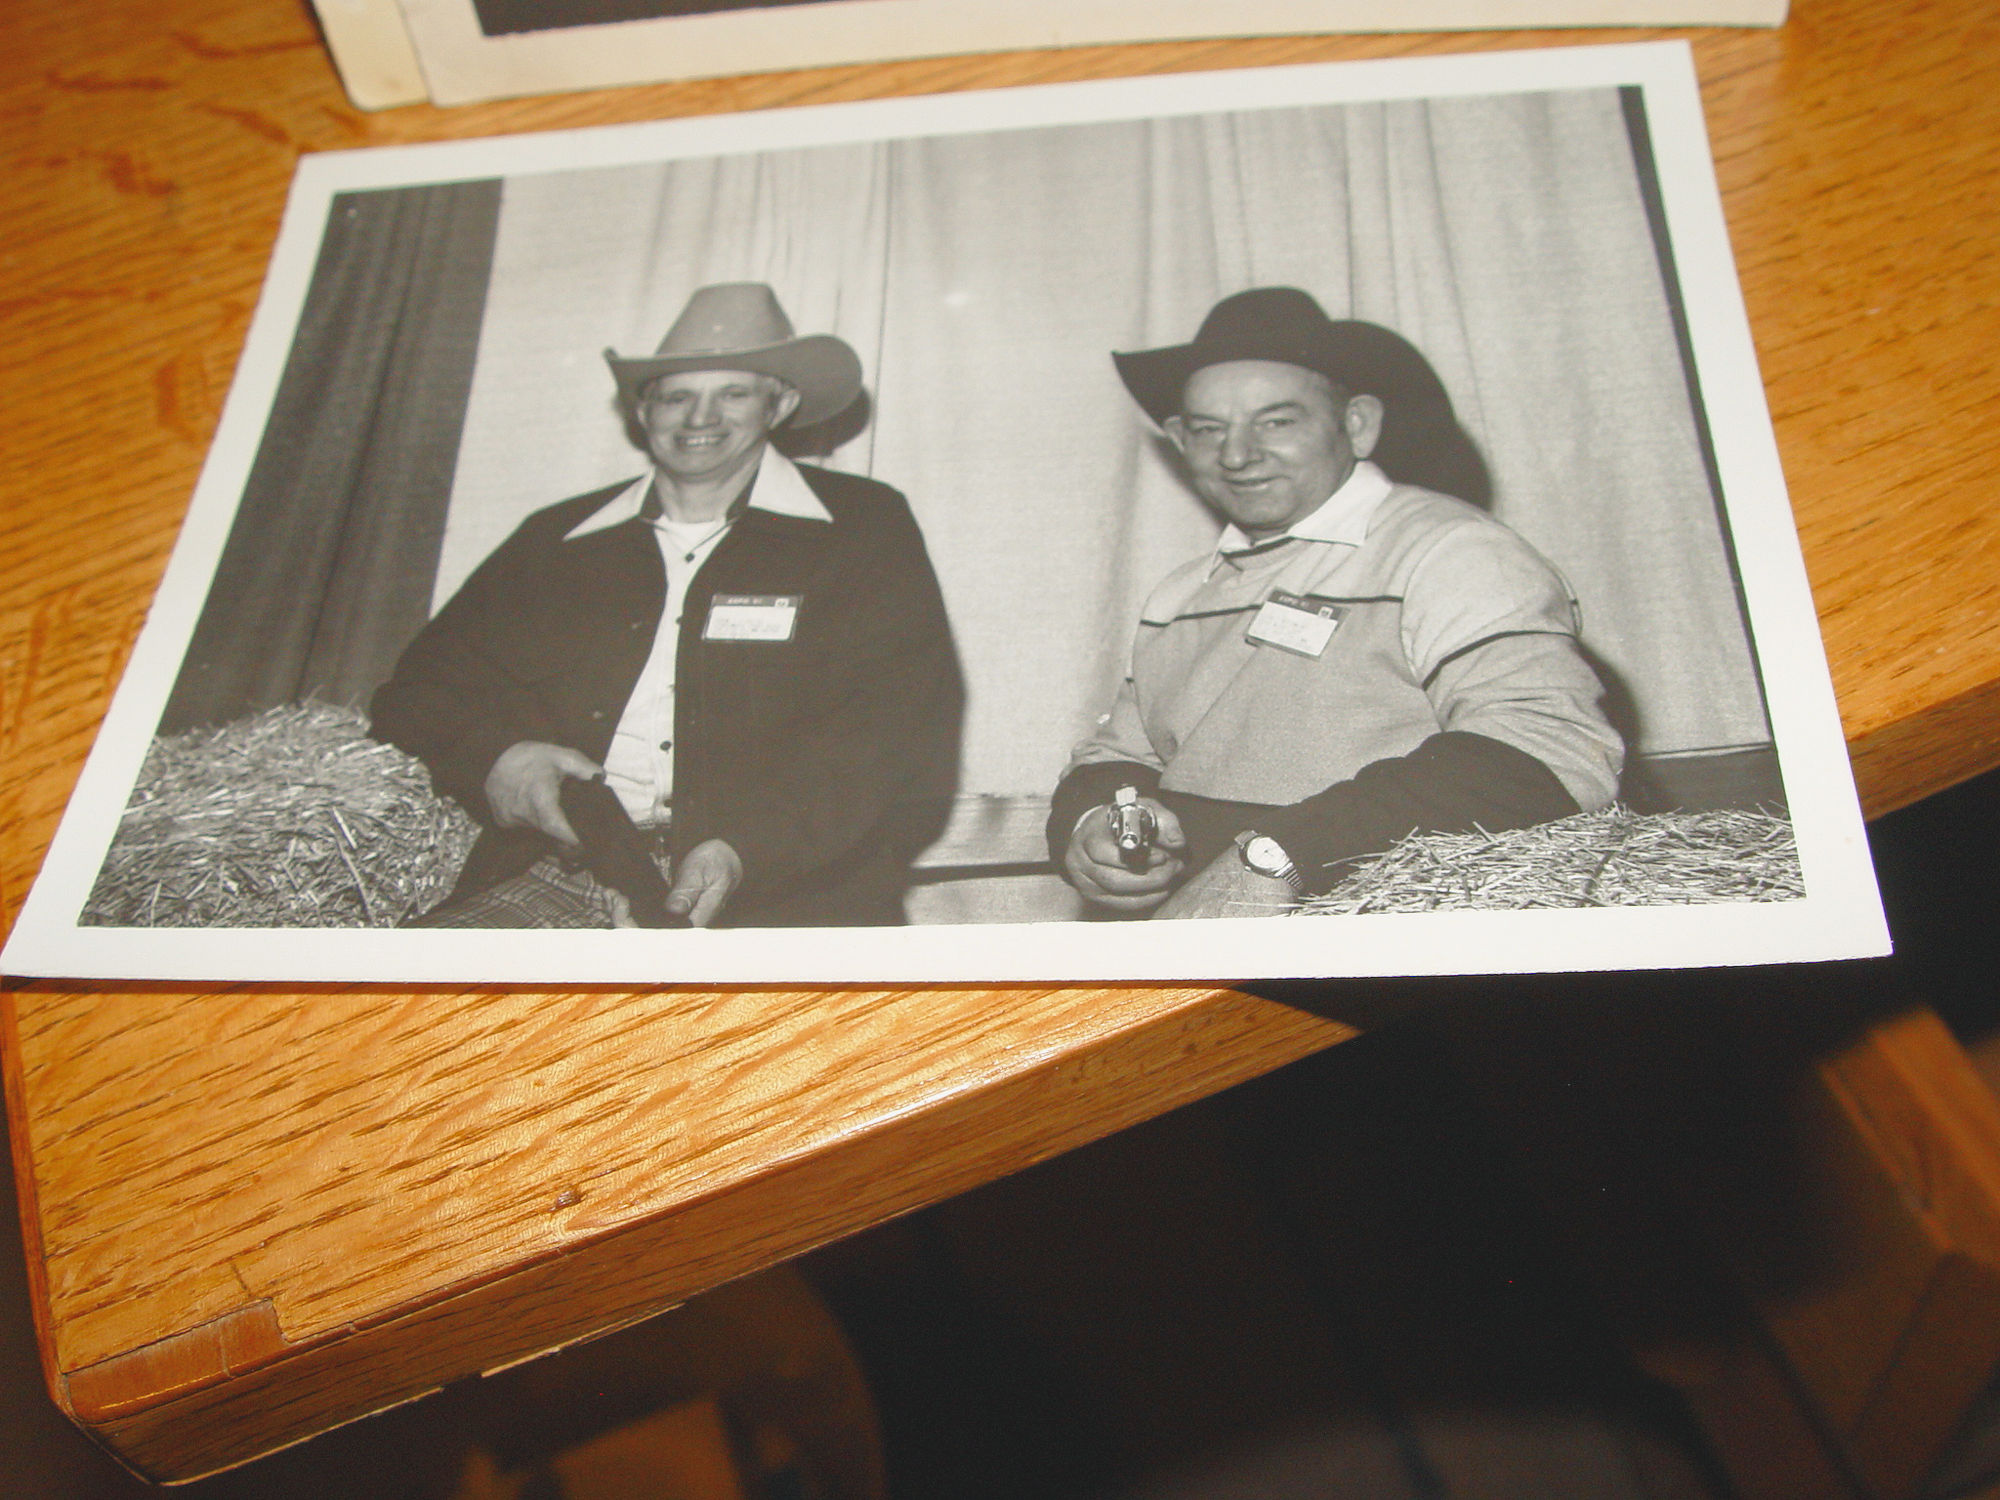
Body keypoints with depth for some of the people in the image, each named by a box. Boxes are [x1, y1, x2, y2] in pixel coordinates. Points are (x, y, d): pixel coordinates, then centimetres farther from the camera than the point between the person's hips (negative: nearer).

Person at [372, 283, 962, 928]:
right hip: (559, 869, 2)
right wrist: (494, 757, -2)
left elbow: (905, 723, 0)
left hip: (777, 886, -2)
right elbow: (420, 690, 24)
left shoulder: (864, 530, 13)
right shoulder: (554, 540, 23)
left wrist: (742, 848, -16)